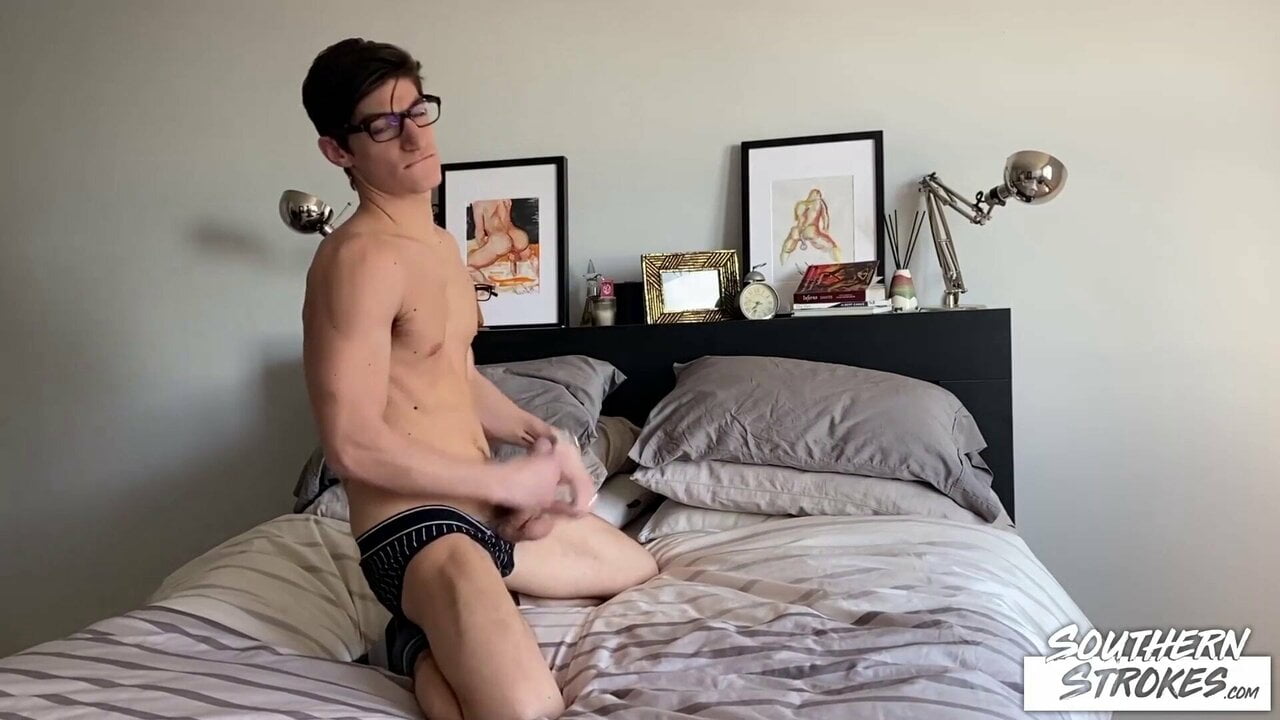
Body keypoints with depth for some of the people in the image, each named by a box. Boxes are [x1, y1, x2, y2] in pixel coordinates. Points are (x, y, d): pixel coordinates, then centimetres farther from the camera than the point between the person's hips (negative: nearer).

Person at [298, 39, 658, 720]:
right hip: (413, 531, -10)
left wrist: (539, 433, 2)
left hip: (484, 509, 10)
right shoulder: (358, 259, -20)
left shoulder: (441, 244, 11)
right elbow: (354, 448, -25)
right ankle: (425, 645, 0)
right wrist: (510, 482, -17)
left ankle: (447, 622, 17)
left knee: (637, 567, 30)